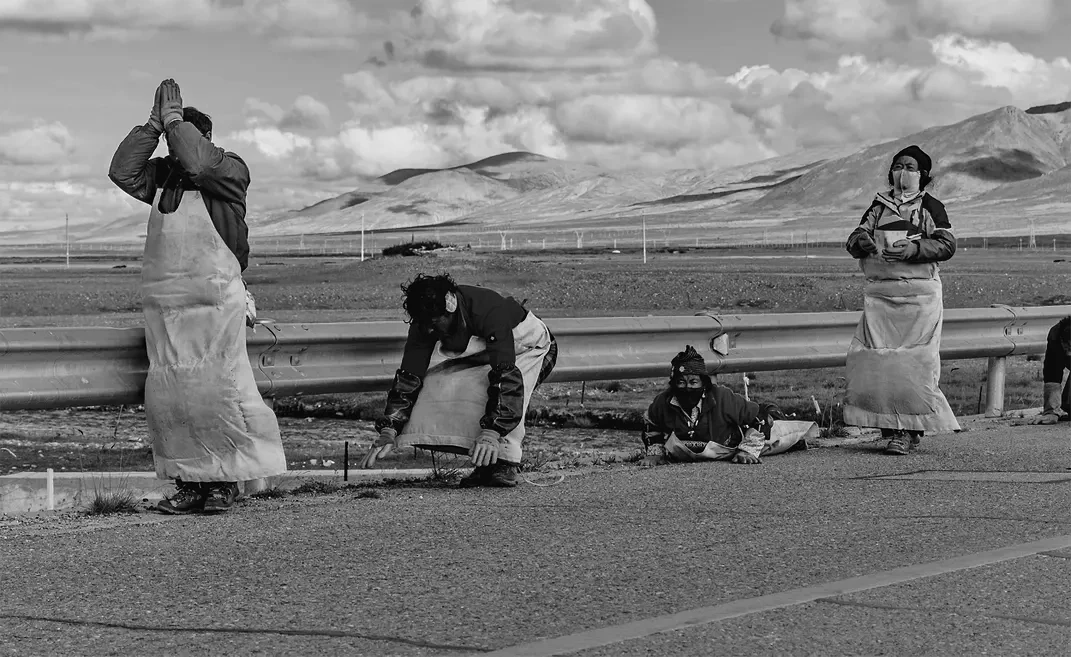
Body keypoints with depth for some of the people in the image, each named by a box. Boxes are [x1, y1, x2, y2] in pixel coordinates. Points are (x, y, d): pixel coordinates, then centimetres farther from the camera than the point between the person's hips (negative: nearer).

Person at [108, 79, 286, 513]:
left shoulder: (230, 170, -2)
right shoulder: (162, 174, 15)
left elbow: (198, 163, -22)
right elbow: (123, 171, 2)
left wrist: (175, 120, -9)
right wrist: (153, 125, -1)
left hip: (214, 302, -6)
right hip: (162, 305, 6)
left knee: (215, 392, -7)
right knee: (166, 397, 4)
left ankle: (226, 480, 3)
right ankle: (189, 483, 10)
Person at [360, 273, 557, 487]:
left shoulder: (491, 312, -40)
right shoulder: (426, 322, -22)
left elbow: (505, 376, -46)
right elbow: (408, 376, -21)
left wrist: (491, 432, -55)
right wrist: (388, 431, -31)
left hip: (529, 349, -6)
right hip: (480, 358, 6)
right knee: (436, 384, -19)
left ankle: (506, 463, -26)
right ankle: (484, 464, -12)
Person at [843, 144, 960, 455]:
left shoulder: (931, 207, 6)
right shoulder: (879, 205, 18)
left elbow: (947, 245, -4)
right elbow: (854, 240, 12)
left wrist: (913, 249, -17)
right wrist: (860, 240, -12)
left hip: (919, 293, -4)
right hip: (879, 293, 4)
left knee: (914, 364, -9)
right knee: (876, 362, -5)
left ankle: (910, 429, -6)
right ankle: (891, 427, 1)